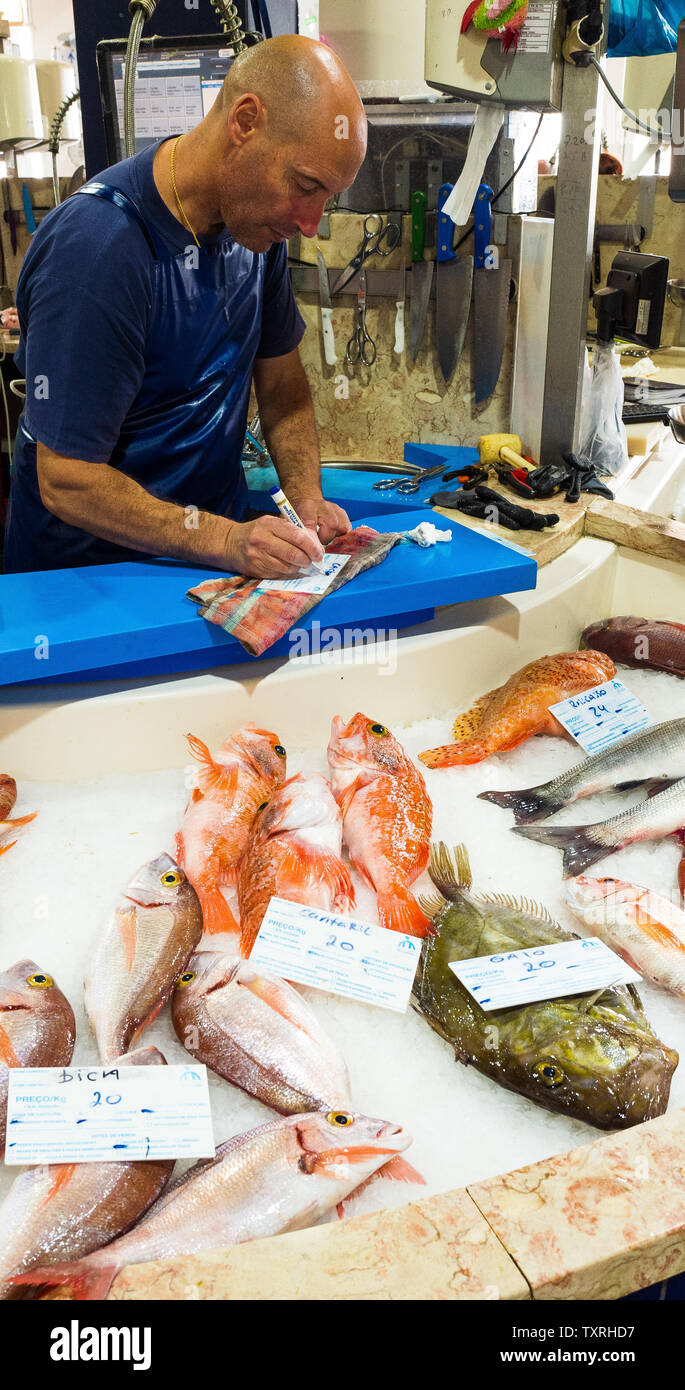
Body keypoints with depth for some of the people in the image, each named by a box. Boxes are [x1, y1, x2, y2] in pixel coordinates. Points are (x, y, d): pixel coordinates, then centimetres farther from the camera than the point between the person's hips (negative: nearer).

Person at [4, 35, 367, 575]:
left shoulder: (256, 216, 0)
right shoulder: (94, 251, -23)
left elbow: (283, 383, 11)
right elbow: (66, 483, -21)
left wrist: (307, 499, -6)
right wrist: (226, 542, -30)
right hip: (94, 568, -4)